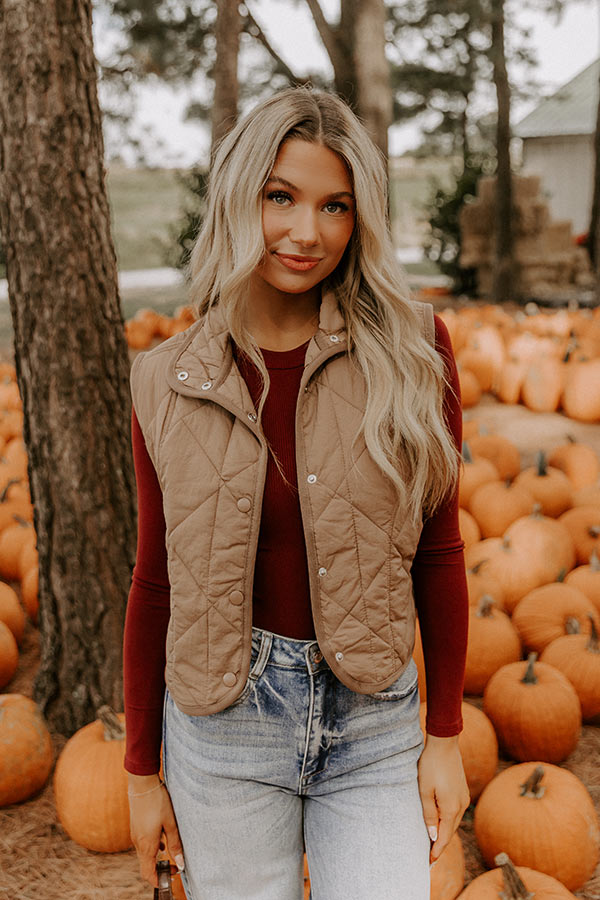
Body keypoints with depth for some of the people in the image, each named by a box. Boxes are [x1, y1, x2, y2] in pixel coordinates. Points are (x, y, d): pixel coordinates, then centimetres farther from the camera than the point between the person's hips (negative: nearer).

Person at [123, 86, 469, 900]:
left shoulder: (412, 350, -8)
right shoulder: (169, 383, -5)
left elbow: (436, 548, -2)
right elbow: (156, 580, 2)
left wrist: (446, 734, 1)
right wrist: (142, 770, 7)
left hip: (373, 722, 0)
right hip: (224, 724, 1)